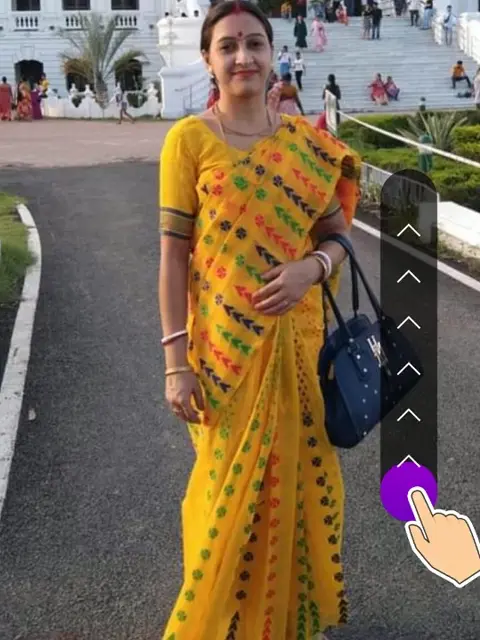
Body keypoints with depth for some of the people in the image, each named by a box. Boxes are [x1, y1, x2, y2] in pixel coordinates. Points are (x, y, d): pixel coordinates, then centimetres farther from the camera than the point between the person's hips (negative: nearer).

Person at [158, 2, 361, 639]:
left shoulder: (306, 141, 3)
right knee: (232, 483, 8)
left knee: (298, 474, 14)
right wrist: (177, 361, -12)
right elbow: (173, 255, -8)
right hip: (225, 345, -3)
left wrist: (311, 267, -15)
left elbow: (337, 234, 8)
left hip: (296, 340, 3)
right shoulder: (189, 138, -7)